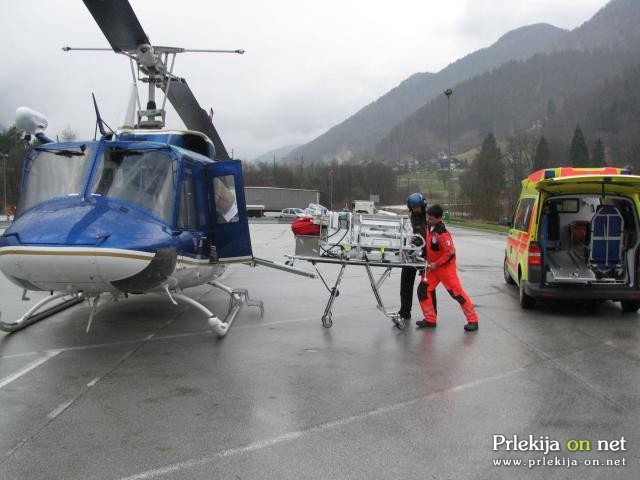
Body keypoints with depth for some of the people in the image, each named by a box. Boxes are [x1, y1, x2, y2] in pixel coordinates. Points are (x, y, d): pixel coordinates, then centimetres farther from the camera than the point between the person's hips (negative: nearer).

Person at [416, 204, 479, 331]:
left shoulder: (442, 234, -25)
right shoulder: (430, 228, 2)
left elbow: (450, 252, -23)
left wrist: (436, 264, -19)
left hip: (446, 266, -9)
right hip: (433, 266, 9)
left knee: (457, 292, -6)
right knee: (423, 289, 3)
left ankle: (473, 320, 3)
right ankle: (430, 319, 10)